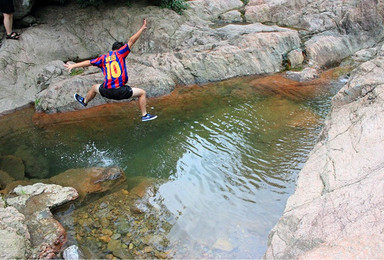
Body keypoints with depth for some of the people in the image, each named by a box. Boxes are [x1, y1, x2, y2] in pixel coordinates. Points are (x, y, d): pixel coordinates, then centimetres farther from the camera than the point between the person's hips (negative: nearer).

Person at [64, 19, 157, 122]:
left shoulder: (103, 58, 12)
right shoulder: (119, 53, 3)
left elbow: (89, 62, 19)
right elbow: (131, 41, 2)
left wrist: (73, 65, 30)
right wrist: (142, 29, 7)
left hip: (107, 91, 4)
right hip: (121, 91, -4)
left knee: (94, 88, 37)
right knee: (142, 93, 12)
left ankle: (84, 101, 61)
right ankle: (144, 115, 12)